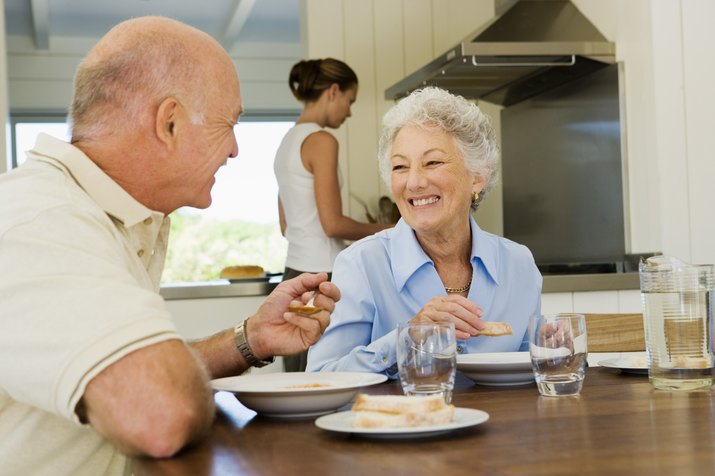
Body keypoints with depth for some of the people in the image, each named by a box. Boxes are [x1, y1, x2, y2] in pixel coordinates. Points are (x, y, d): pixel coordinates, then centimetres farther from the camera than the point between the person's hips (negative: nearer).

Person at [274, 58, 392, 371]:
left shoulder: (288, 141, 14)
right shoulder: (321, 141, -12)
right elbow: (332, 224, -16)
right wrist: (381, 230, 0)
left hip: (295, 272, 9)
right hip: (322, 274, -9)